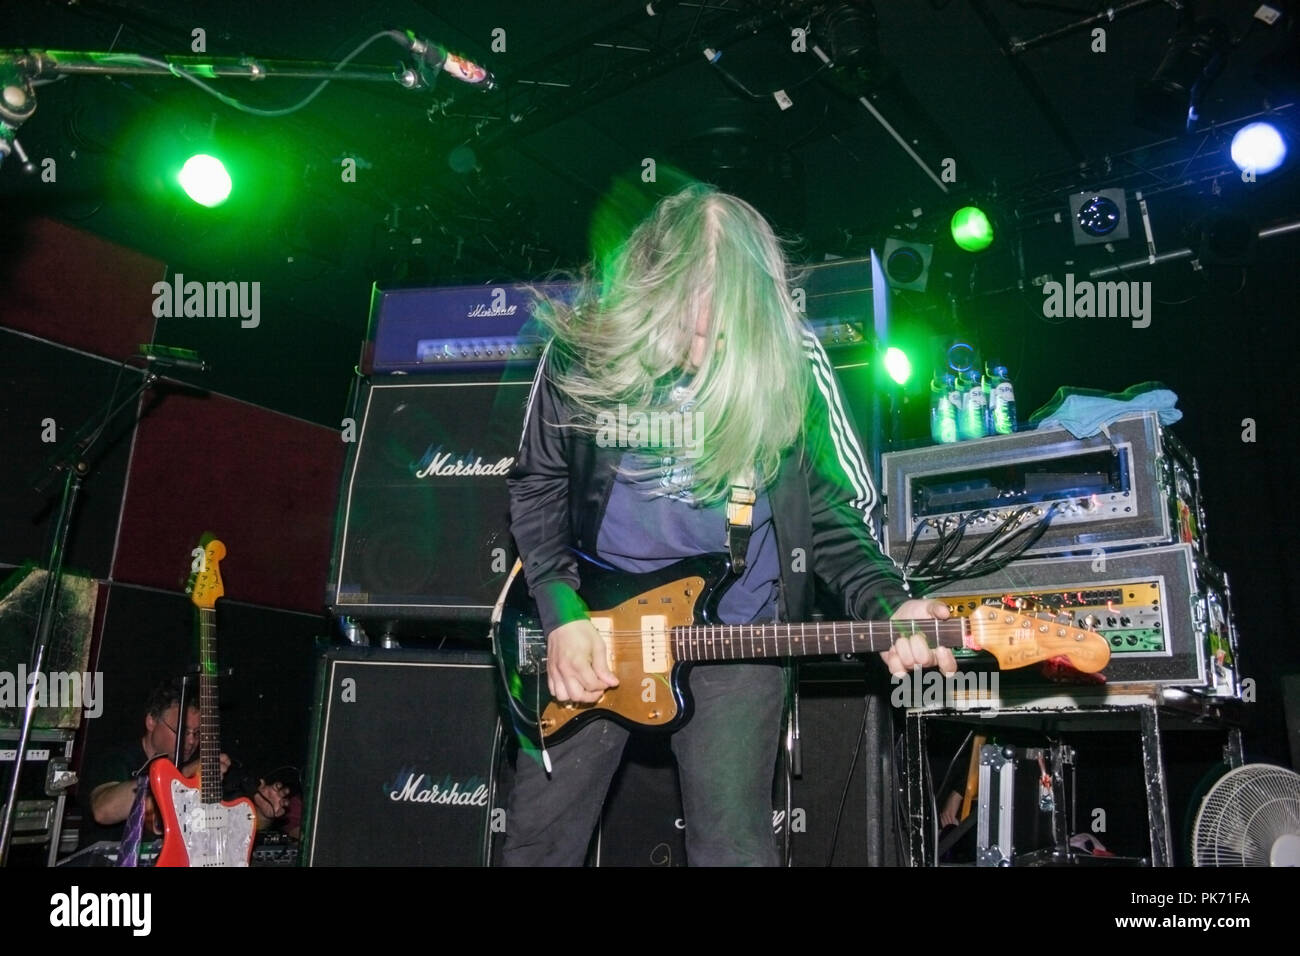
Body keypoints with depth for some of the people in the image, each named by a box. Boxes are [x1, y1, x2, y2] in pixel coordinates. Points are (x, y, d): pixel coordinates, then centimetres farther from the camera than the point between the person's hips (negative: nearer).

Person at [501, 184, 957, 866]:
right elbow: (537, 486, 2)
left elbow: (832, 512, -4)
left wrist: (888, 607, -21)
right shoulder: (581, 350, -9)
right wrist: (560, 610, -8)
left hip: (734, 628, -1)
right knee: (536, 836, 12)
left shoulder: (790, 362, -11)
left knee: (732, 845, -2)